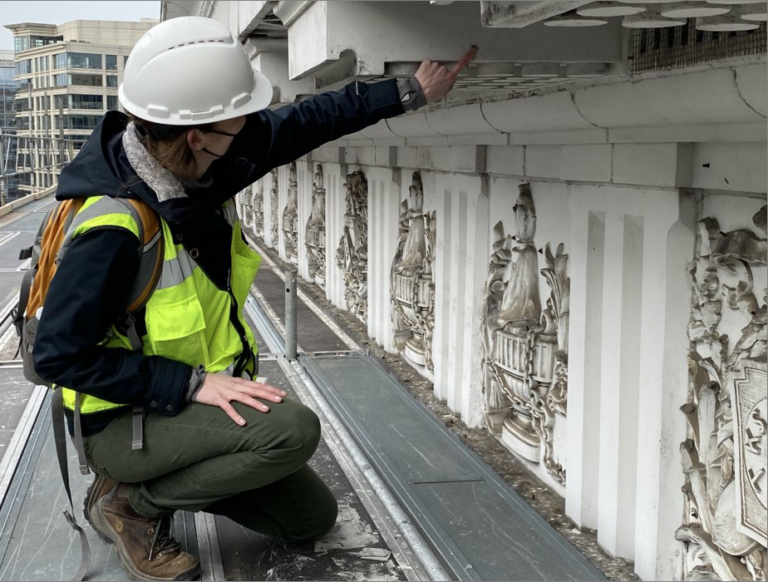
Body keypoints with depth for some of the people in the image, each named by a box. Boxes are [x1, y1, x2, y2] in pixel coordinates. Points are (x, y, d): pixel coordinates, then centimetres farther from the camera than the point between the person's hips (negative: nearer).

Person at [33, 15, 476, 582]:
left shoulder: (206, 164, -10)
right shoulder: (112, 228, -32)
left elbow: (305, 122, 2)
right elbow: (60, 354, -27)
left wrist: (409, 92, 5)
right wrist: (193, 384, -31)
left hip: (198, 396, 8)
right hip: (122, 421, -7)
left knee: (312, 517, 10)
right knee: (292, 429, -31)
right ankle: (132, 501, -8)